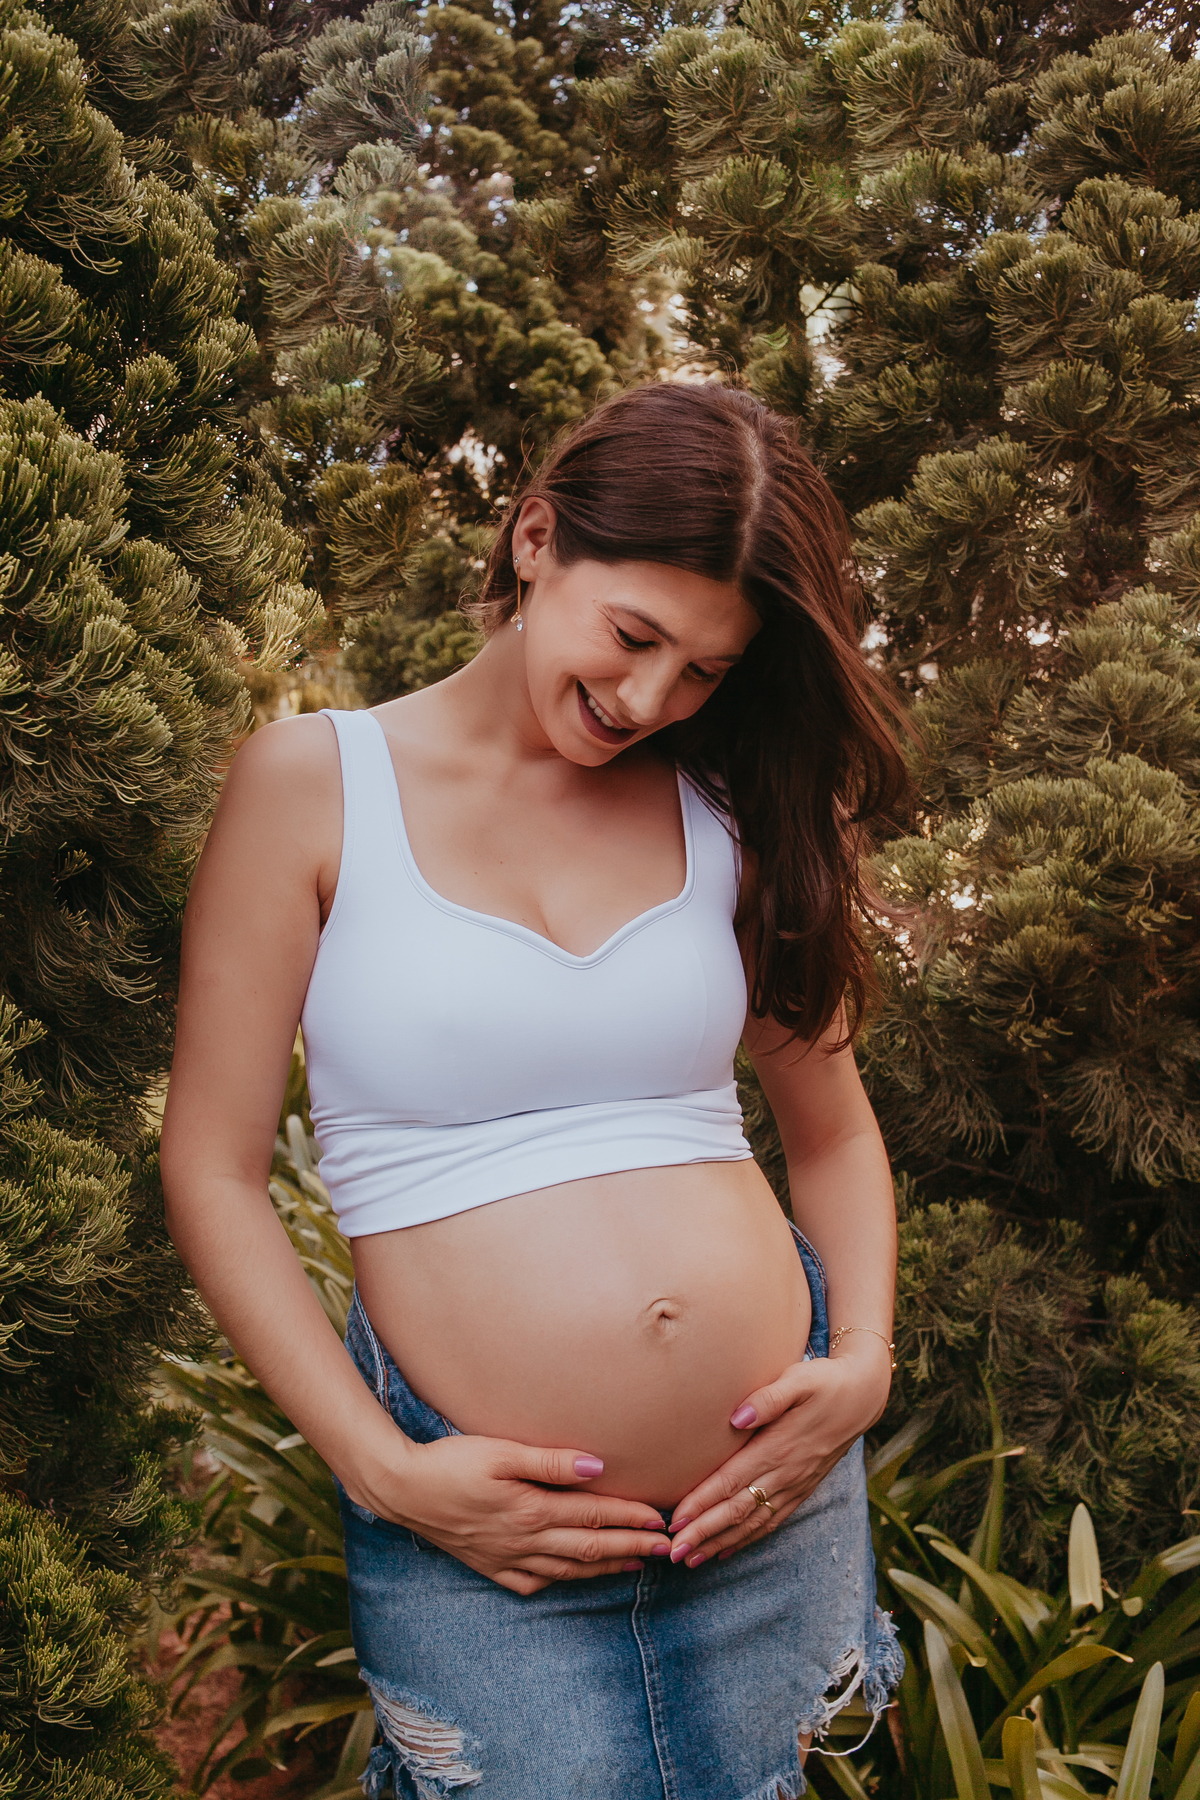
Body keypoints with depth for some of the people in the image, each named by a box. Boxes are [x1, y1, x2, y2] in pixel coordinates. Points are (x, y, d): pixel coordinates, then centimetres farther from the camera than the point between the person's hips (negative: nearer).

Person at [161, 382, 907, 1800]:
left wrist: (863, 1365, -2)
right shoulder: (315, 784, -5)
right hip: (485, 1532, -3)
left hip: (775, 1505, 4)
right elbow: (213, 1171, -4)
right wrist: (381, 1469, -10)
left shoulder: (729, 816, 5)